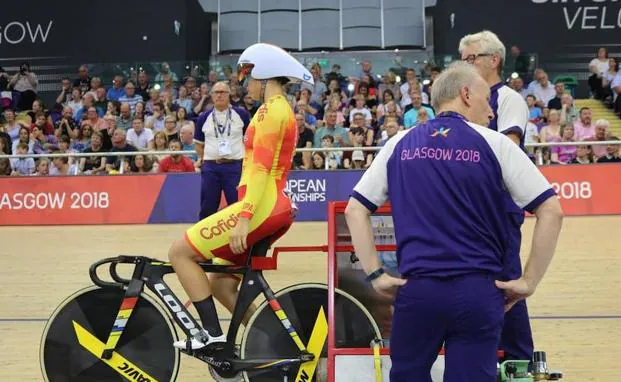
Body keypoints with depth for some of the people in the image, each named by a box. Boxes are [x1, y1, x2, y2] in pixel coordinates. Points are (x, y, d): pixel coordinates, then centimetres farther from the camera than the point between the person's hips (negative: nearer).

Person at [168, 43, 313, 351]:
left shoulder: (271, 110, -9)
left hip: (262, 207, -10)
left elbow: (261, 168, -19)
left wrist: (244, 217, -25)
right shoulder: (284, 110, 22)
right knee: (221, 285, 14)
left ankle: (212, 334, -9)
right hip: (277, 208, 10)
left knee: (180, 253, -7)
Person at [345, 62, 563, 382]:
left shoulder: (400, 144, 9)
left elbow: (354, 210, 7)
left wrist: (375, 275, 6)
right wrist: (529, 281, 2)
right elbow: (551, 212, -2)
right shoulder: (494, 143, 2)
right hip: (478, 292, -1)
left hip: (416, 288, 2)